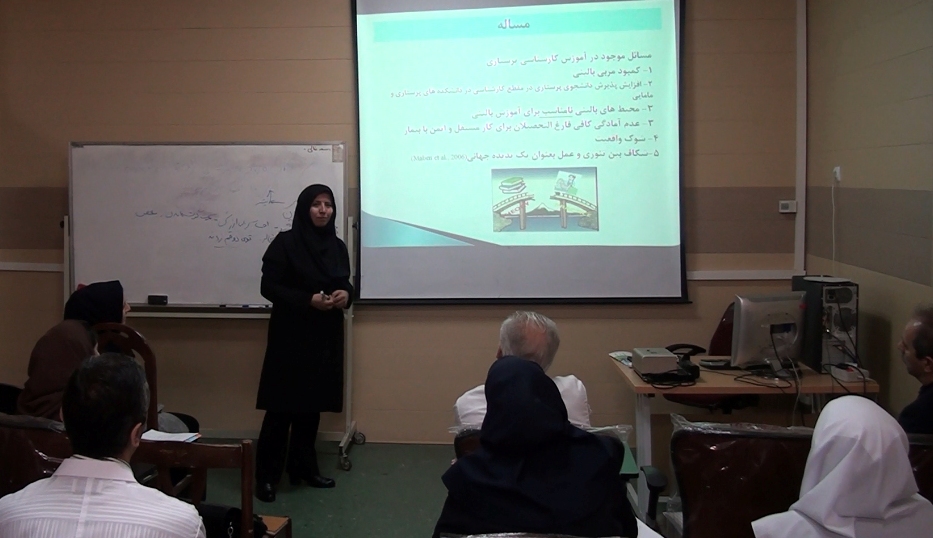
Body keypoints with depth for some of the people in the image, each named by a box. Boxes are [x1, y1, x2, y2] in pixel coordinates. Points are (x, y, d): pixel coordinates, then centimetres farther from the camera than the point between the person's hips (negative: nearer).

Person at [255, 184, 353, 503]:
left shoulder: (337, 246, 9)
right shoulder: (286, 243, -7)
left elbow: (345, 284, 18)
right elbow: (269, 287, -10)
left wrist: (346, 295, -6)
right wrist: (308, 300, -20)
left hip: (325, 336, 5)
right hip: (290, 335, -5)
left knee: (312, 405, 10)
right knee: (282, 405, -5)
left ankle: (304, 467, 21)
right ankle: (266, 475, 2)